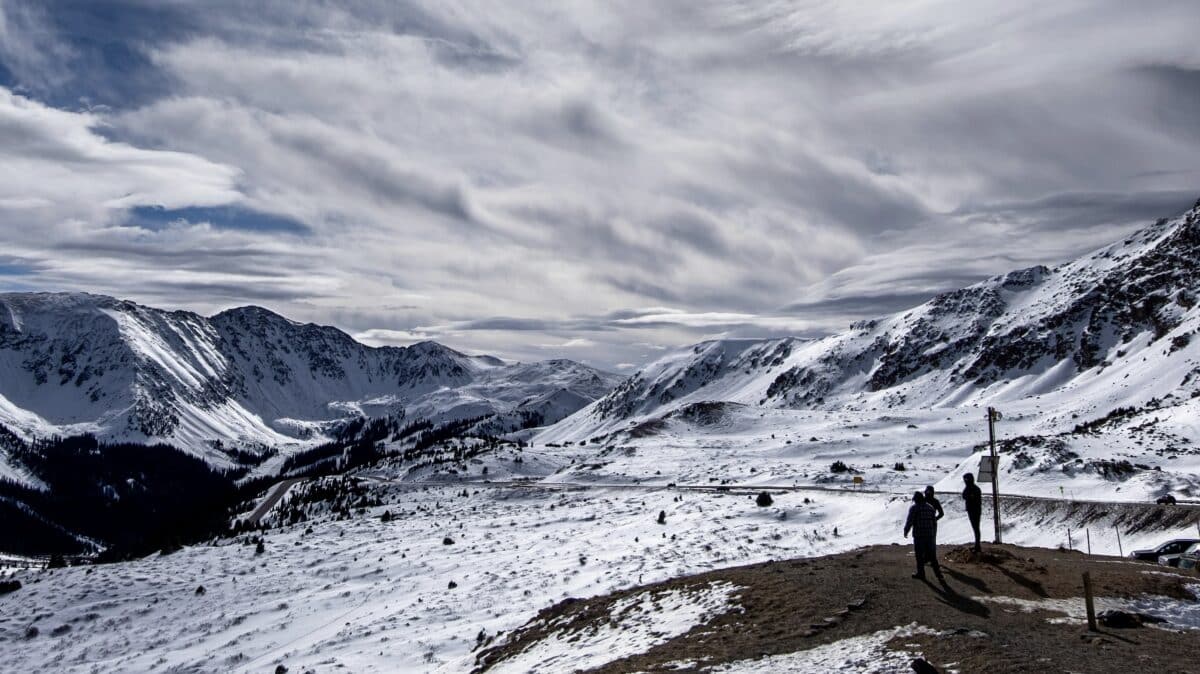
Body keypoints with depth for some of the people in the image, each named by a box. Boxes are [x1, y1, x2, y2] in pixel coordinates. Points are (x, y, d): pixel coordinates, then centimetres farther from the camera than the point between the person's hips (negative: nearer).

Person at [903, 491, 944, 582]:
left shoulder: (914, 508, -6)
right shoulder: (930, 507, 10)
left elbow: (909, 522, -10)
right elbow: (935, 523, 12)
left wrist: (905, 532, 5)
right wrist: (934, 535, 20)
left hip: (919, 535, -4)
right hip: (930, 535, 4)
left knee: (919, 555, 9)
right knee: (932, 556, 6)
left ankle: (920, 573, 17)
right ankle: (939, 576, 1)